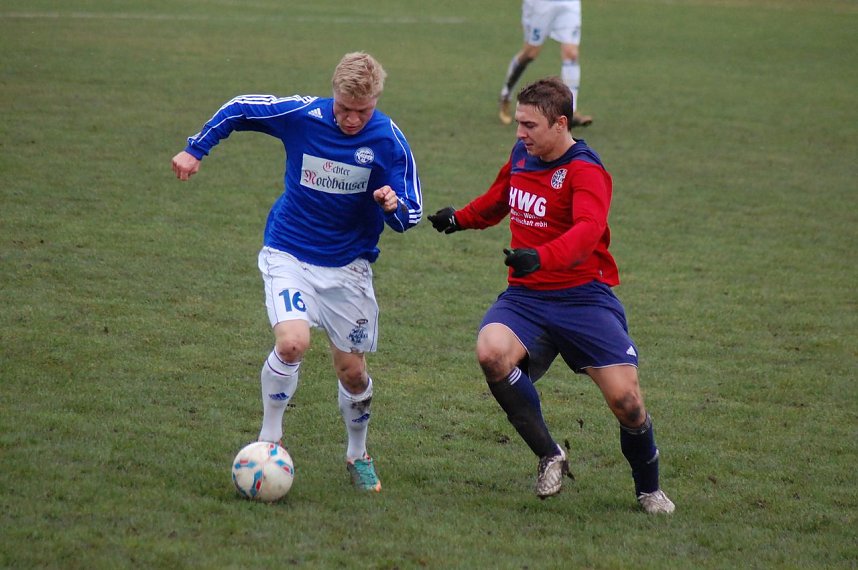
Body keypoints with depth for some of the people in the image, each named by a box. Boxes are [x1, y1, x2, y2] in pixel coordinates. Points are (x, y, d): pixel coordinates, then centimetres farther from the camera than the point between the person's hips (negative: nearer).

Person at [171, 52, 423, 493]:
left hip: (348, 265, 1)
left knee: (352, 372, 6)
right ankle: (269, 438, -3)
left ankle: (358, 454, 33)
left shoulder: (388, 141, -13)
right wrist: (195, 149, 3)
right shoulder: (303, 114, -15)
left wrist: (394, 206, -32)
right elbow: (238, 110, 2)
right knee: (292, 342, -25)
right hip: (289, 253, -1)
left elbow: (410, 216, -10)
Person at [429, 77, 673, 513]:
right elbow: (498, 200, 31)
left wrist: (542, 257, -50)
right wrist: (459, 218, 13)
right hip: (524, 297, 5)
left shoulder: (585, 170, -14)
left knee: (626, 400, -11)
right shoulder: (521, 154, 9)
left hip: (582, 297, -5)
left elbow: (588, 229, -33)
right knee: (491, 352, -28)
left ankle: (649, 490, 20)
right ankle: (549, 456, -10)